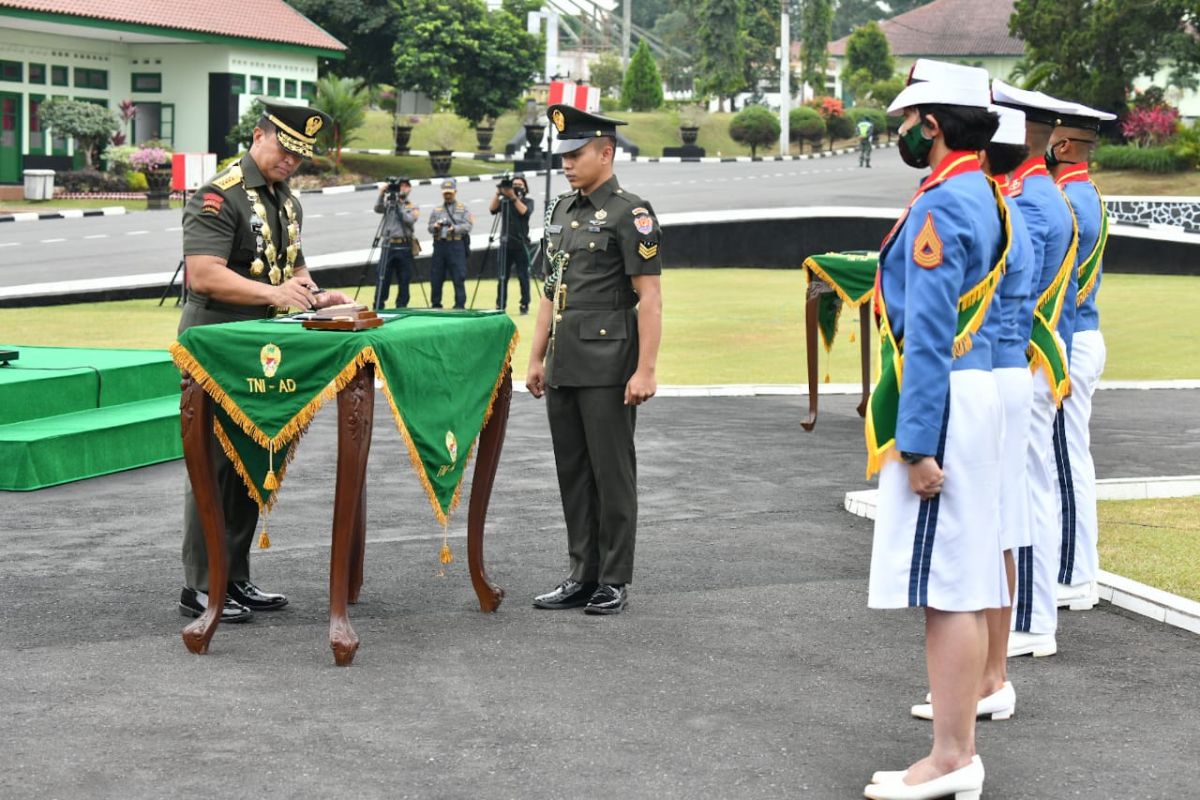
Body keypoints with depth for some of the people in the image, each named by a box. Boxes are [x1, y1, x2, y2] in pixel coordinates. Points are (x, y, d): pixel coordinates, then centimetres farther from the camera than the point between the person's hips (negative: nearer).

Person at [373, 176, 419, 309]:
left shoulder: (413, 207, 9)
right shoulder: (388, 203, 12)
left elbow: (410, 220, -9)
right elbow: (378, 209, -7)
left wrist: (399, 205, -12)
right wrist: (381, 195, -18)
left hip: (404, 247, 0)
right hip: (388, 245, 0)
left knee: (404, 280, 3)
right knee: (382, 278, -3)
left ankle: (401, 308, 11)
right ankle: (378, 307, -1)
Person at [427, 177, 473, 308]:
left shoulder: (463, 209, 10)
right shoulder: (436, 211, 19)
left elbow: (467, 226, -3)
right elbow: (430, 227, 10)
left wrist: (455, 228, -21)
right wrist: (435, 226, -13)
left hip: (456, 245, -3)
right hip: (439, 245, 3)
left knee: (459, 278, -7)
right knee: (436, 278, 4)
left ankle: (460, 305, -4)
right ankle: (435, 305, 12)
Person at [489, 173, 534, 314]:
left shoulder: (528, 201, 6)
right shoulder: (504, 200, 10)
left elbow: (525, 212, -14)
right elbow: (492, 209, -6)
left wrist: (513, 197, -20)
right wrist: (498, 194, -18)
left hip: (521, 244, -2)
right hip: (505, 244, 2)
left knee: (523, 277, -2)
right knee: (501, 277, 2)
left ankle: (524, 305, 4)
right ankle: (500, 306, 7)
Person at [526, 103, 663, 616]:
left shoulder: (630, 214, -9)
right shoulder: (562, 212, 14)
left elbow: (649, 299, -13)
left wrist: (645, 371, -18)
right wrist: (537, 359, 16)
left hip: (609, 368, -8)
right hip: (565, 368, 8)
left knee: (612, 475, 0)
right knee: (573, 474, 11)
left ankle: (615, 582, 7)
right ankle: (583, 577, 19)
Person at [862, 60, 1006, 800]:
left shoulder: (940, 207, -16)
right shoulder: (986, 197, 15)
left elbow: (928, 335, -20)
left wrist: (918, 443, -20)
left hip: (942, 404, -10)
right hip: (979, 389, 10)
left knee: (946, 588, -7)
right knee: (964, 581, 12)